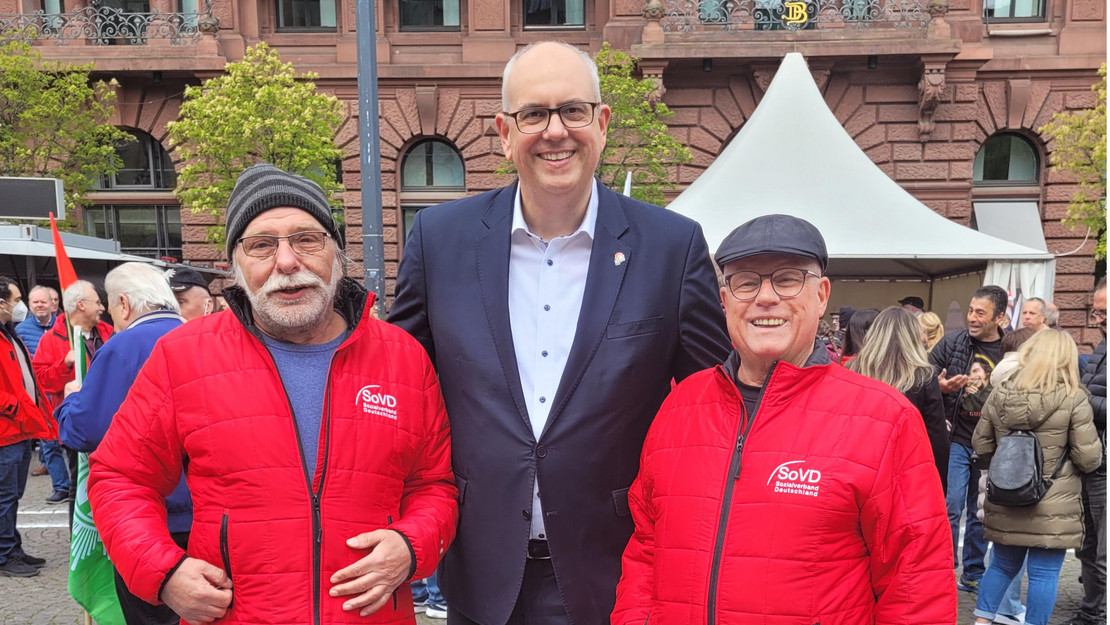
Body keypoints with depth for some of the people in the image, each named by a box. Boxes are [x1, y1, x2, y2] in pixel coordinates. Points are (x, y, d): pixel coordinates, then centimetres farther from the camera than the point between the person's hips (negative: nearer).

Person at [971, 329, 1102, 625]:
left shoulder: (1001, 394, -1)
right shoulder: (1073, 397, -11)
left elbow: (981, 447, 5)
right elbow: (1089, 458, -10)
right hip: (1053, 509, -4)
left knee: (1002, 565, 18)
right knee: (1044, 574, 7)